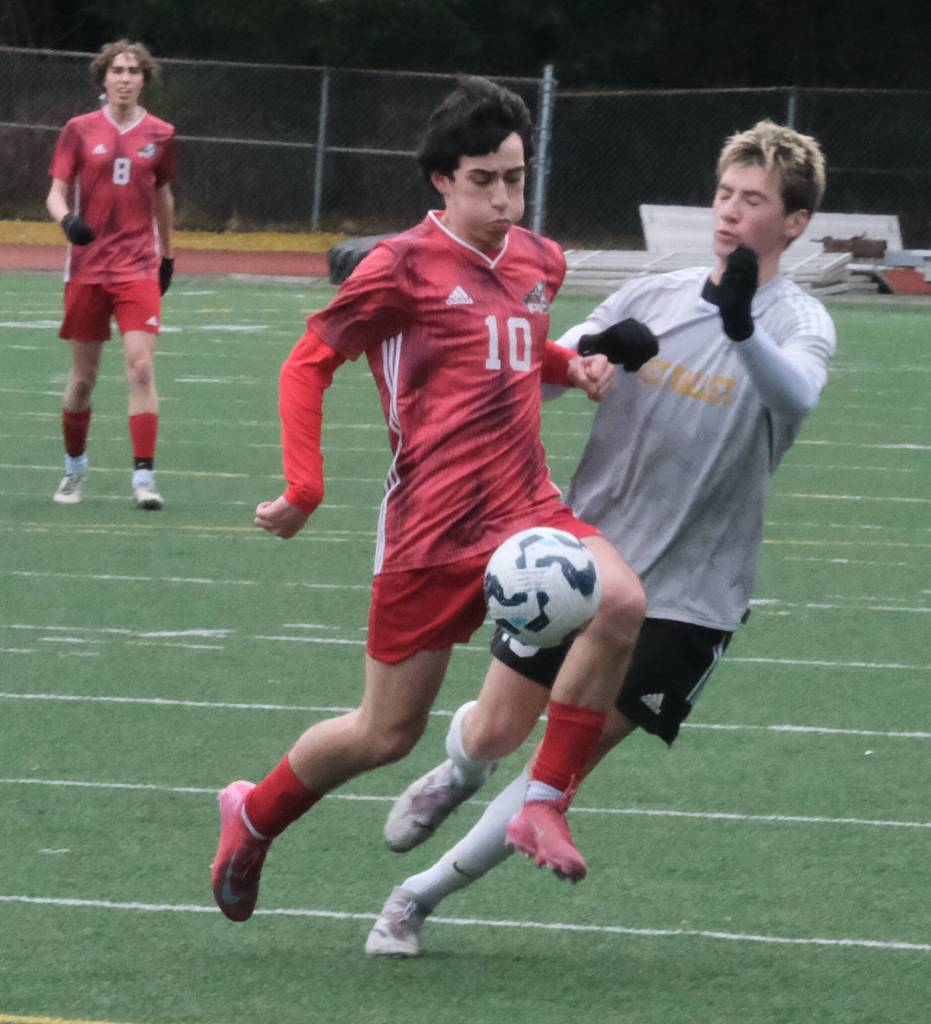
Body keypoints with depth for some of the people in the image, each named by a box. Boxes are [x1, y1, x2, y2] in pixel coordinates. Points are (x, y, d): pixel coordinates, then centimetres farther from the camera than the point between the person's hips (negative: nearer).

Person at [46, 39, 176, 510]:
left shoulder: (160, 134, 5)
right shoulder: (80, 130, 2)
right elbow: (56, 193, 0)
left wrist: (167, 254, 24)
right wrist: (67, 218, -22)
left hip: (139, 267, 0)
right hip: (87, 267, 0)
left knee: (141, 367, -14)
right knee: (84, 377, 5)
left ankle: (144, 476, -15)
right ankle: (74, 467, 26)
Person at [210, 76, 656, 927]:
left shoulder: (539, 263, 11)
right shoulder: (403, 267, -7)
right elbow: (309, 363, -1)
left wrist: (574, 367, 9)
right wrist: (305, 489, -9)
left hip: (526, 508, 5)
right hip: (433, 529, -5)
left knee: (620, 601, -27)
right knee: (388, 733, 2)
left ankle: (546, 805, -16)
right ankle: (254, 817, 32)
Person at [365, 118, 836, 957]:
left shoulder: (799, 324, -10)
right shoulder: (654, 298, 2)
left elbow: (794, 395, -35)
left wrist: (743, 326, -54)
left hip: (688, 595, -3)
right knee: (493, 732, 6)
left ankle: (421, 897, 11)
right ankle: (453, 777, 43)